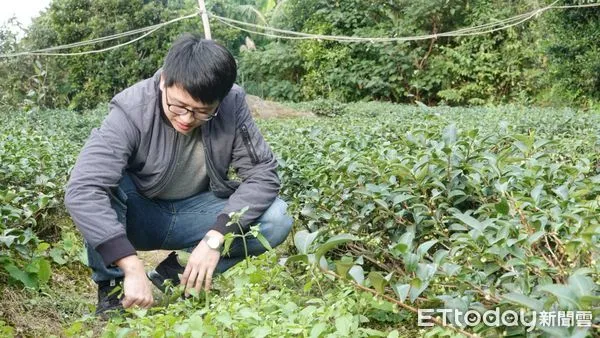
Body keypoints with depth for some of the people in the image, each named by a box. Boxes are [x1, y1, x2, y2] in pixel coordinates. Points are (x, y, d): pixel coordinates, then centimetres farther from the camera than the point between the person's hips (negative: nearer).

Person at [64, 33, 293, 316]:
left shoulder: (232, 104, -20)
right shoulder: (132, 111, -28)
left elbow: (262, 173, -19)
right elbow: (82, 190, -38)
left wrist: (214, 238, -31)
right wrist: (132, 267, -46)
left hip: (194, 214, 3)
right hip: (137, 216, -2)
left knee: (276, 219, -21)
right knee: (99, 183, -34)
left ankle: (176, 273, -8)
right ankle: (111, 287, -12)